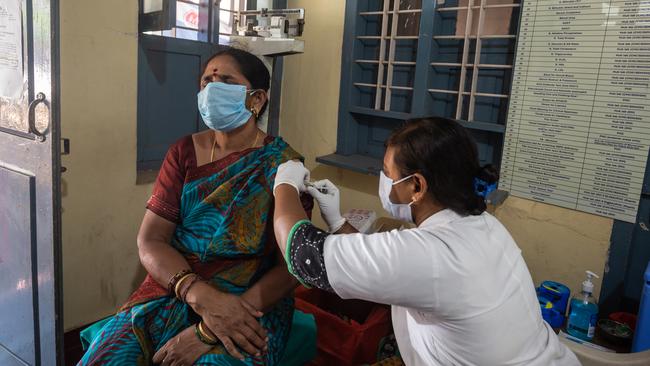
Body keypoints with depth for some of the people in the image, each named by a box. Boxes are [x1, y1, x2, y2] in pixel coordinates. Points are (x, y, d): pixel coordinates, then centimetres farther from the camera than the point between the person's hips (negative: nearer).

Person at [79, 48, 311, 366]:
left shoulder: (283, 165, -6)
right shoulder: (184, 152, 4)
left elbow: (291, 266, -11)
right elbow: (149, 241, -1)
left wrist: (206, 334, -19)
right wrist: (201, 296, -20)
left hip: (252, 304, -3)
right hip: (172, 290, 3)